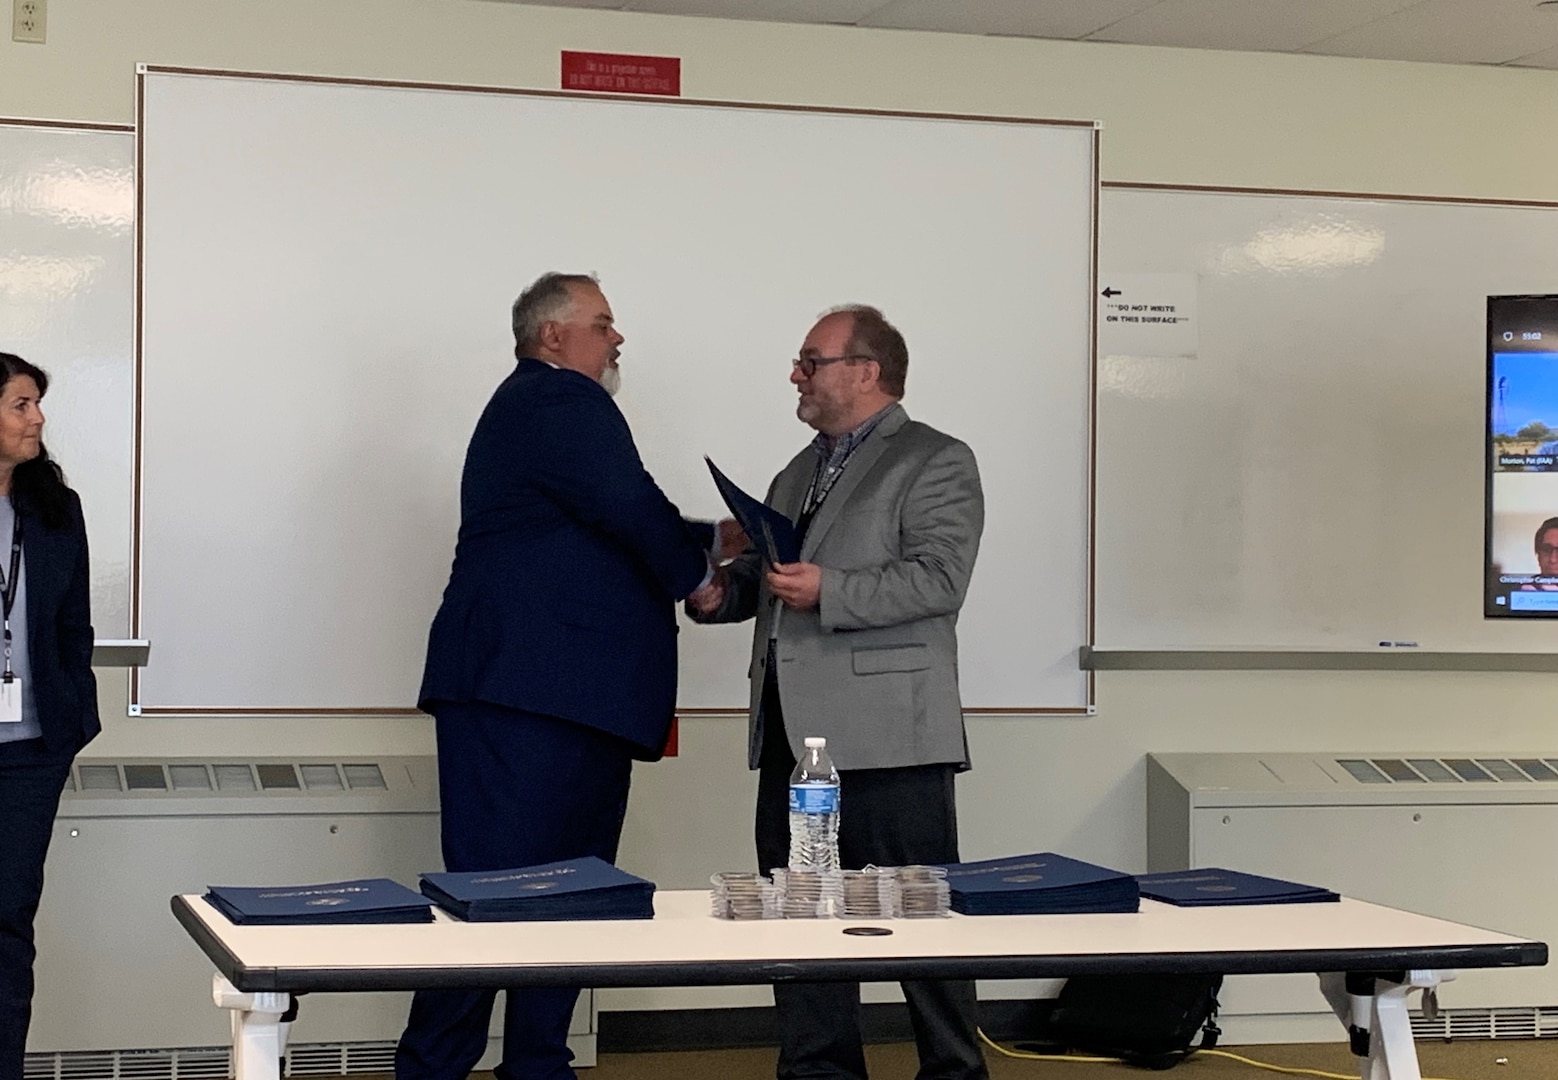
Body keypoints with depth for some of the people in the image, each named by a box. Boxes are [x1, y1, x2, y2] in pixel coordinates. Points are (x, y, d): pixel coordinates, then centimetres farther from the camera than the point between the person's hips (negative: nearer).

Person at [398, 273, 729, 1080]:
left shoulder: (541, 406, 26)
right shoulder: (560, 401, -8)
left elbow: (609, 527, 27)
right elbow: (629, 510, -18)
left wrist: (715, 538, 20)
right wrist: (694, 574, -1)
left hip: (572, 702, 11)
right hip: (532, 698, -11)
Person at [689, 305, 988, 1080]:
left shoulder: (935, 463, -2)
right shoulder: (798, 473, 23)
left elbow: (938, 578, -15)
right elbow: (761, 578, 29)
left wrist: (827, 591, -21)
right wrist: (717, 593, 7)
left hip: (885, 734, -8)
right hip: (791, 729, 8)